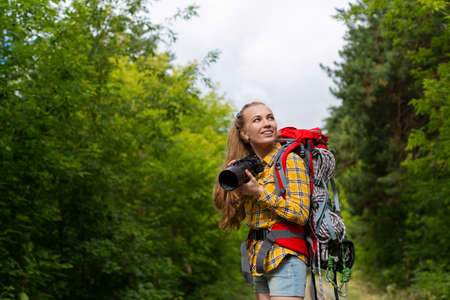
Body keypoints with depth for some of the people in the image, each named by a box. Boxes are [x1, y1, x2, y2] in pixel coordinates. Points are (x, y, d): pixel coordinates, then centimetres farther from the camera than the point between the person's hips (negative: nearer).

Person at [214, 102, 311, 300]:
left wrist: (259, 192, -16)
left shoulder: (290, 159, -5)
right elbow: (234, 218, 13)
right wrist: (236, 186, -3)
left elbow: (301, 214, -15)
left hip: (285, 256, -6)